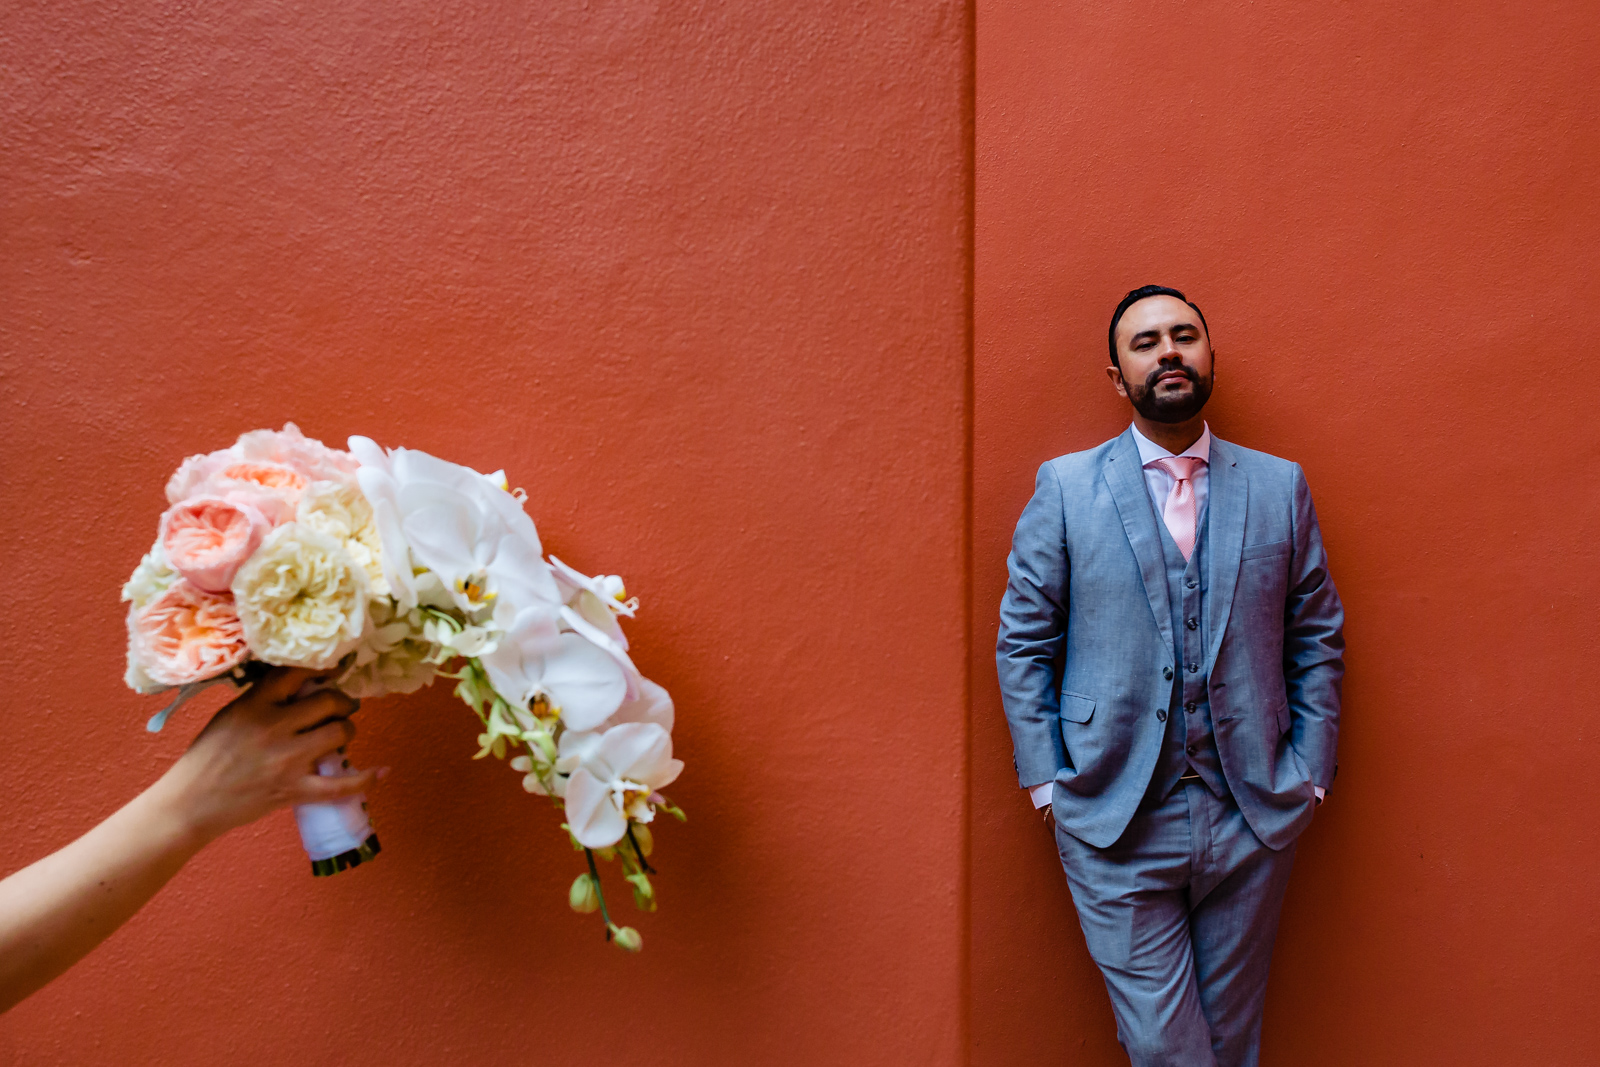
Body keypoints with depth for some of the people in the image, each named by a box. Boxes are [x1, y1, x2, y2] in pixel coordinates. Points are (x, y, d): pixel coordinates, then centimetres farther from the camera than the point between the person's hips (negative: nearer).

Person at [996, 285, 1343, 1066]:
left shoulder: (1281, 486, 6)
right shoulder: (1064, 487, -1)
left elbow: (1318, 639, 9)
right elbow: (1022, 643, -1)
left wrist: (1310, 772, 2)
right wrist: (1047, 782, -5)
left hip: (1253, 818, 3)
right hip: (1115, 820, -2)